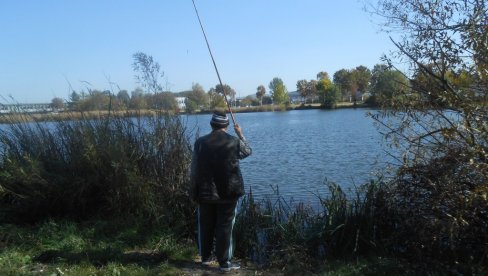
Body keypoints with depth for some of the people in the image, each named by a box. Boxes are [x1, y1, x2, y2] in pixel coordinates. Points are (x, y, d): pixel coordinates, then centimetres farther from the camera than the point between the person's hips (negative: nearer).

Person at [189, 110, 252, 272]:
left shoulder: (200, 142, -2)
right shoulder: (234, 141, -7)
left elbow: (194, 170, 1)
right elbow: (248, 151, 14)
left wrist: (194, 192, 10)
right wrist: (240, 134, 28)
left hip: (205, 193, 3)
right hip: (227, 193, -2)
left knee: (205, 226, 15)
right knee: (225, 227, 3)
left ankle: (205, 257, 29)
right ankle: (224, 262, 8)